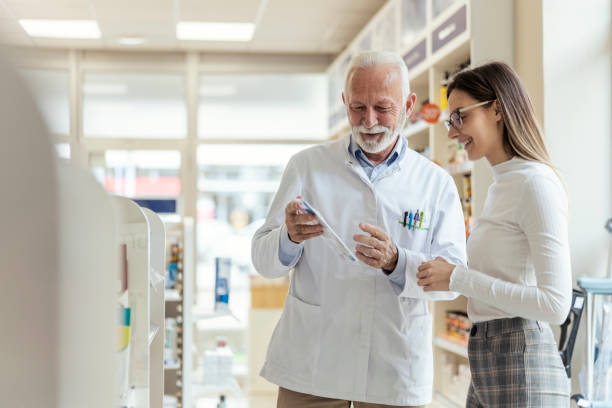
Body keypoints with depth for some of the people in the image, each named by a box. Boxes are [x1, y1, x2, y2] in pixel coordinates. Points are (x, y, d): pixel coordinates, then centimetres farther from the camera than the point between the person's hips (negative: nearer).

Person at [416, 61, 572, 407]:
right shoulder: (502, 185, 16)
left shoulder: (537, 184, -14)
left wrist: (458, 278, -17)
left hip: (521, 368, -9)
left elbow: (555, 304, -20)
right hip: (488, 366, 9)